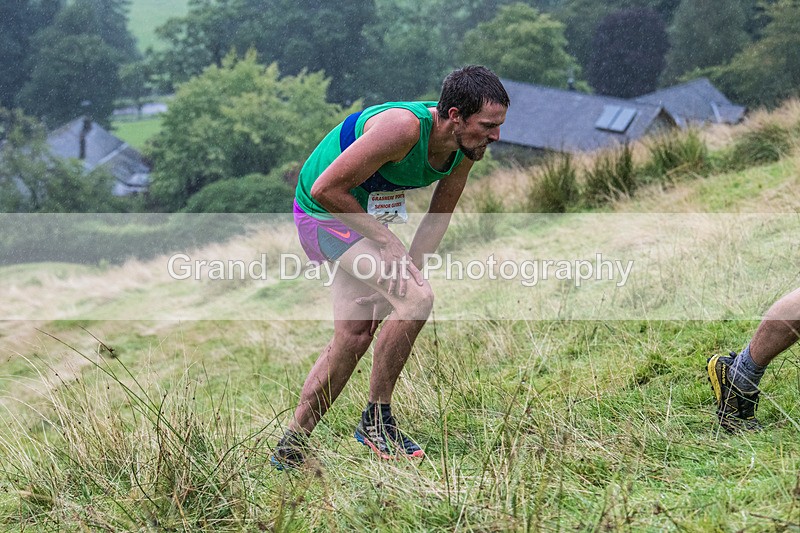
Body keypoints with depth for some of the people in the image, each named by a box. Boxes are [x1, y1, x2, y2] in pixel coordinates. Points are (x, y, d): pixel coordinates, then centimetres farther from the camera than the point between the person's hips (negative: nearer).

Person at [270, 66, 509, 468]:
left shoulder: (467, 147, -9)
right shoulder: (403, 128, -33)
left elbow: (438, 217, 3)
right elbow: (326, 188, -30)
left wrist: (405, 270, -8)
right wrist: (386, 240, -26)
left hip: (364, 216, 9)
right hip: (324, 211, -9)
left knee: (354, 336, 9)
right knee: (418, 298, -22)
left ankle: (291, 447, 21)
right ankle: (377, 419, -7)